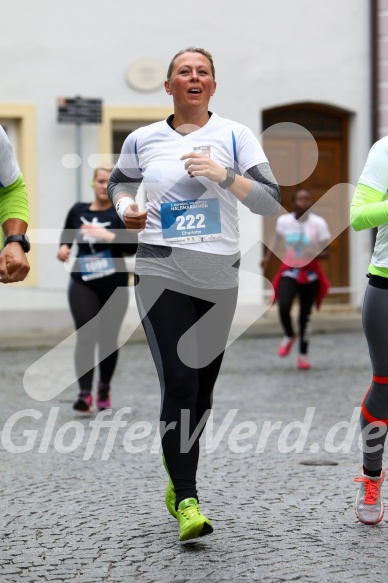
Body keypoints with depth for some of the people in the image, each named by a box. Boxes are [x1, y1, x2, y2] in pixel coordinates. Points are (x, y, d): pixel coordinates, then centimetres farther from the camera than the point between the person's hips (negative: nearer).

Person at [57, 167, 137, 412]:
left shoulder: (121, 213, -6)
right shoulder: (78, 210, 5)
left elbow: (133, 247, -16)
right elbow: (67, 234, 23)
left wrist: (108, 236, -28)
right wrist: (64, 247, 2)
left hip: (115, 286, -1)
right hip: (83, 285, 1)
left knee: (108, 339, 8)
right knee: (85, 337, -11)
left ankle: (105, 388, 29)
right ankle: (85, 393, -18)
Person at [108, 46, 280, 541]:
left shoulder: (235, 137, 1)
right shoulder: (142, 140, 6)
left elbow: (271, 201, -5)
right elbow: (118, 182, 25)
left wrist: (223, 174, -19)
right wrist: (125, 208, 3)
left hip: (219, 278, 2)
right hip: (162, 274, -1)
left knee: (202, 388, 10)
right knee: (179, 384, -14)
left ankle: (178, 476, 32)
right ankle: (187, 502, -13)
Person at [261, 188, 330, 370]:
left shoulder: (319, 223, -14)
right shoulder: (283, 221, -7)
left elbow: (326, 250, -8)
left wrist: (318, 254, -28)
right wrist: (268, 257, 18)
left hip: (311, 273, -1)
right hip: (289, 270, 1)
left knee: (305, 315, 6)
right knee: (283, 307, -22)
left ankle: (303, 354, 24)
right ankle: (289, 336, 10)